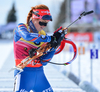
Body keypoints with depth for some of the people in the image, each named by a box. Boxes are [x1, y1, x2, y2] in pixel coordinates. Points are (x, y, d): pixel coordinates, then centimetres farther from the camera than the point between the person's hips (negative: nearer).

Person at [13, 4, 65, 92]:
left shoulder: (43, 35, 9)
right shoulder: (21, 28, -3)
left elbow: (43, 61, 6)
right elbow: (28, 36, -29)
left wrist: (53, 48, -9)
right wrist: (50, 38, -25)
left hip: (39, 73, 6)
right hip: (24, 72, -6)